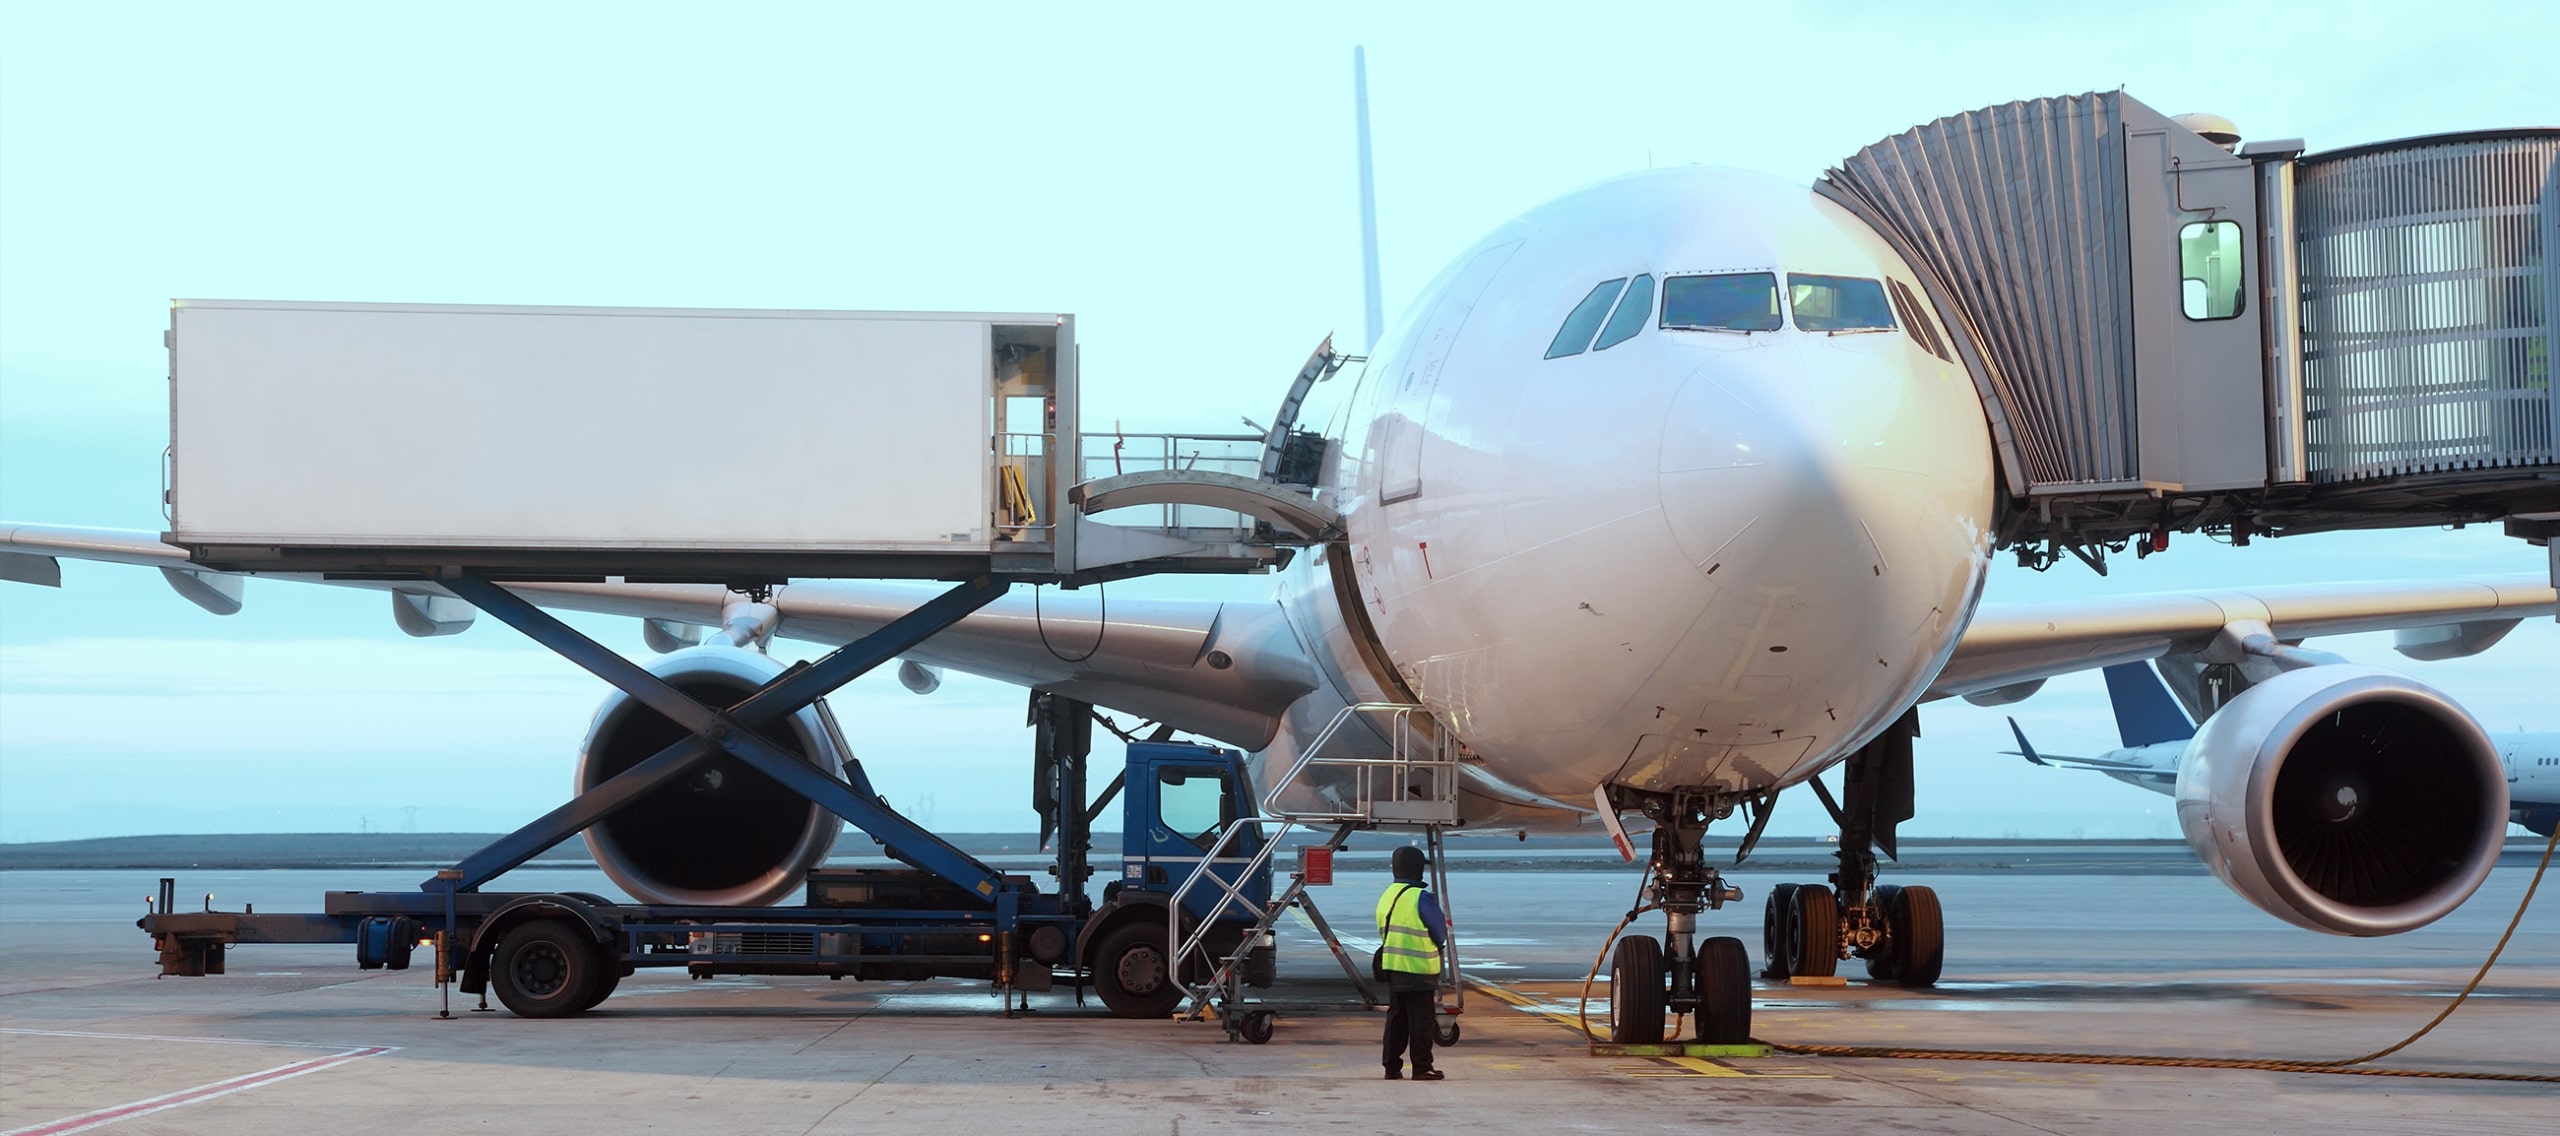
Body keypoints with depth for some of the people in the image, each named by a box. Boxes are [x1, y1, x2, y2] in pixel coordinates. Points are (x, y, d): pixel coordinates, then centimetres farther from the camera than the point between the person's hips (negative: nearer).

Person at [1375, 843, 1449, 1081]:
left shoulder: (1386, 896, 8)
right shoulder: (1421, 898, -15)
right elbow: (1440, 932, -7)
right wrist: (1436, 946, 13)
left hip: (1392, 967, 7)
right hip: (1419, 970, -7)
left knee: (1396, 1017, 13)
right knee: (1421, 1020, 0)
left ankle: (1392, 1067, 13)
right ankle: (1422, 1068, 3)